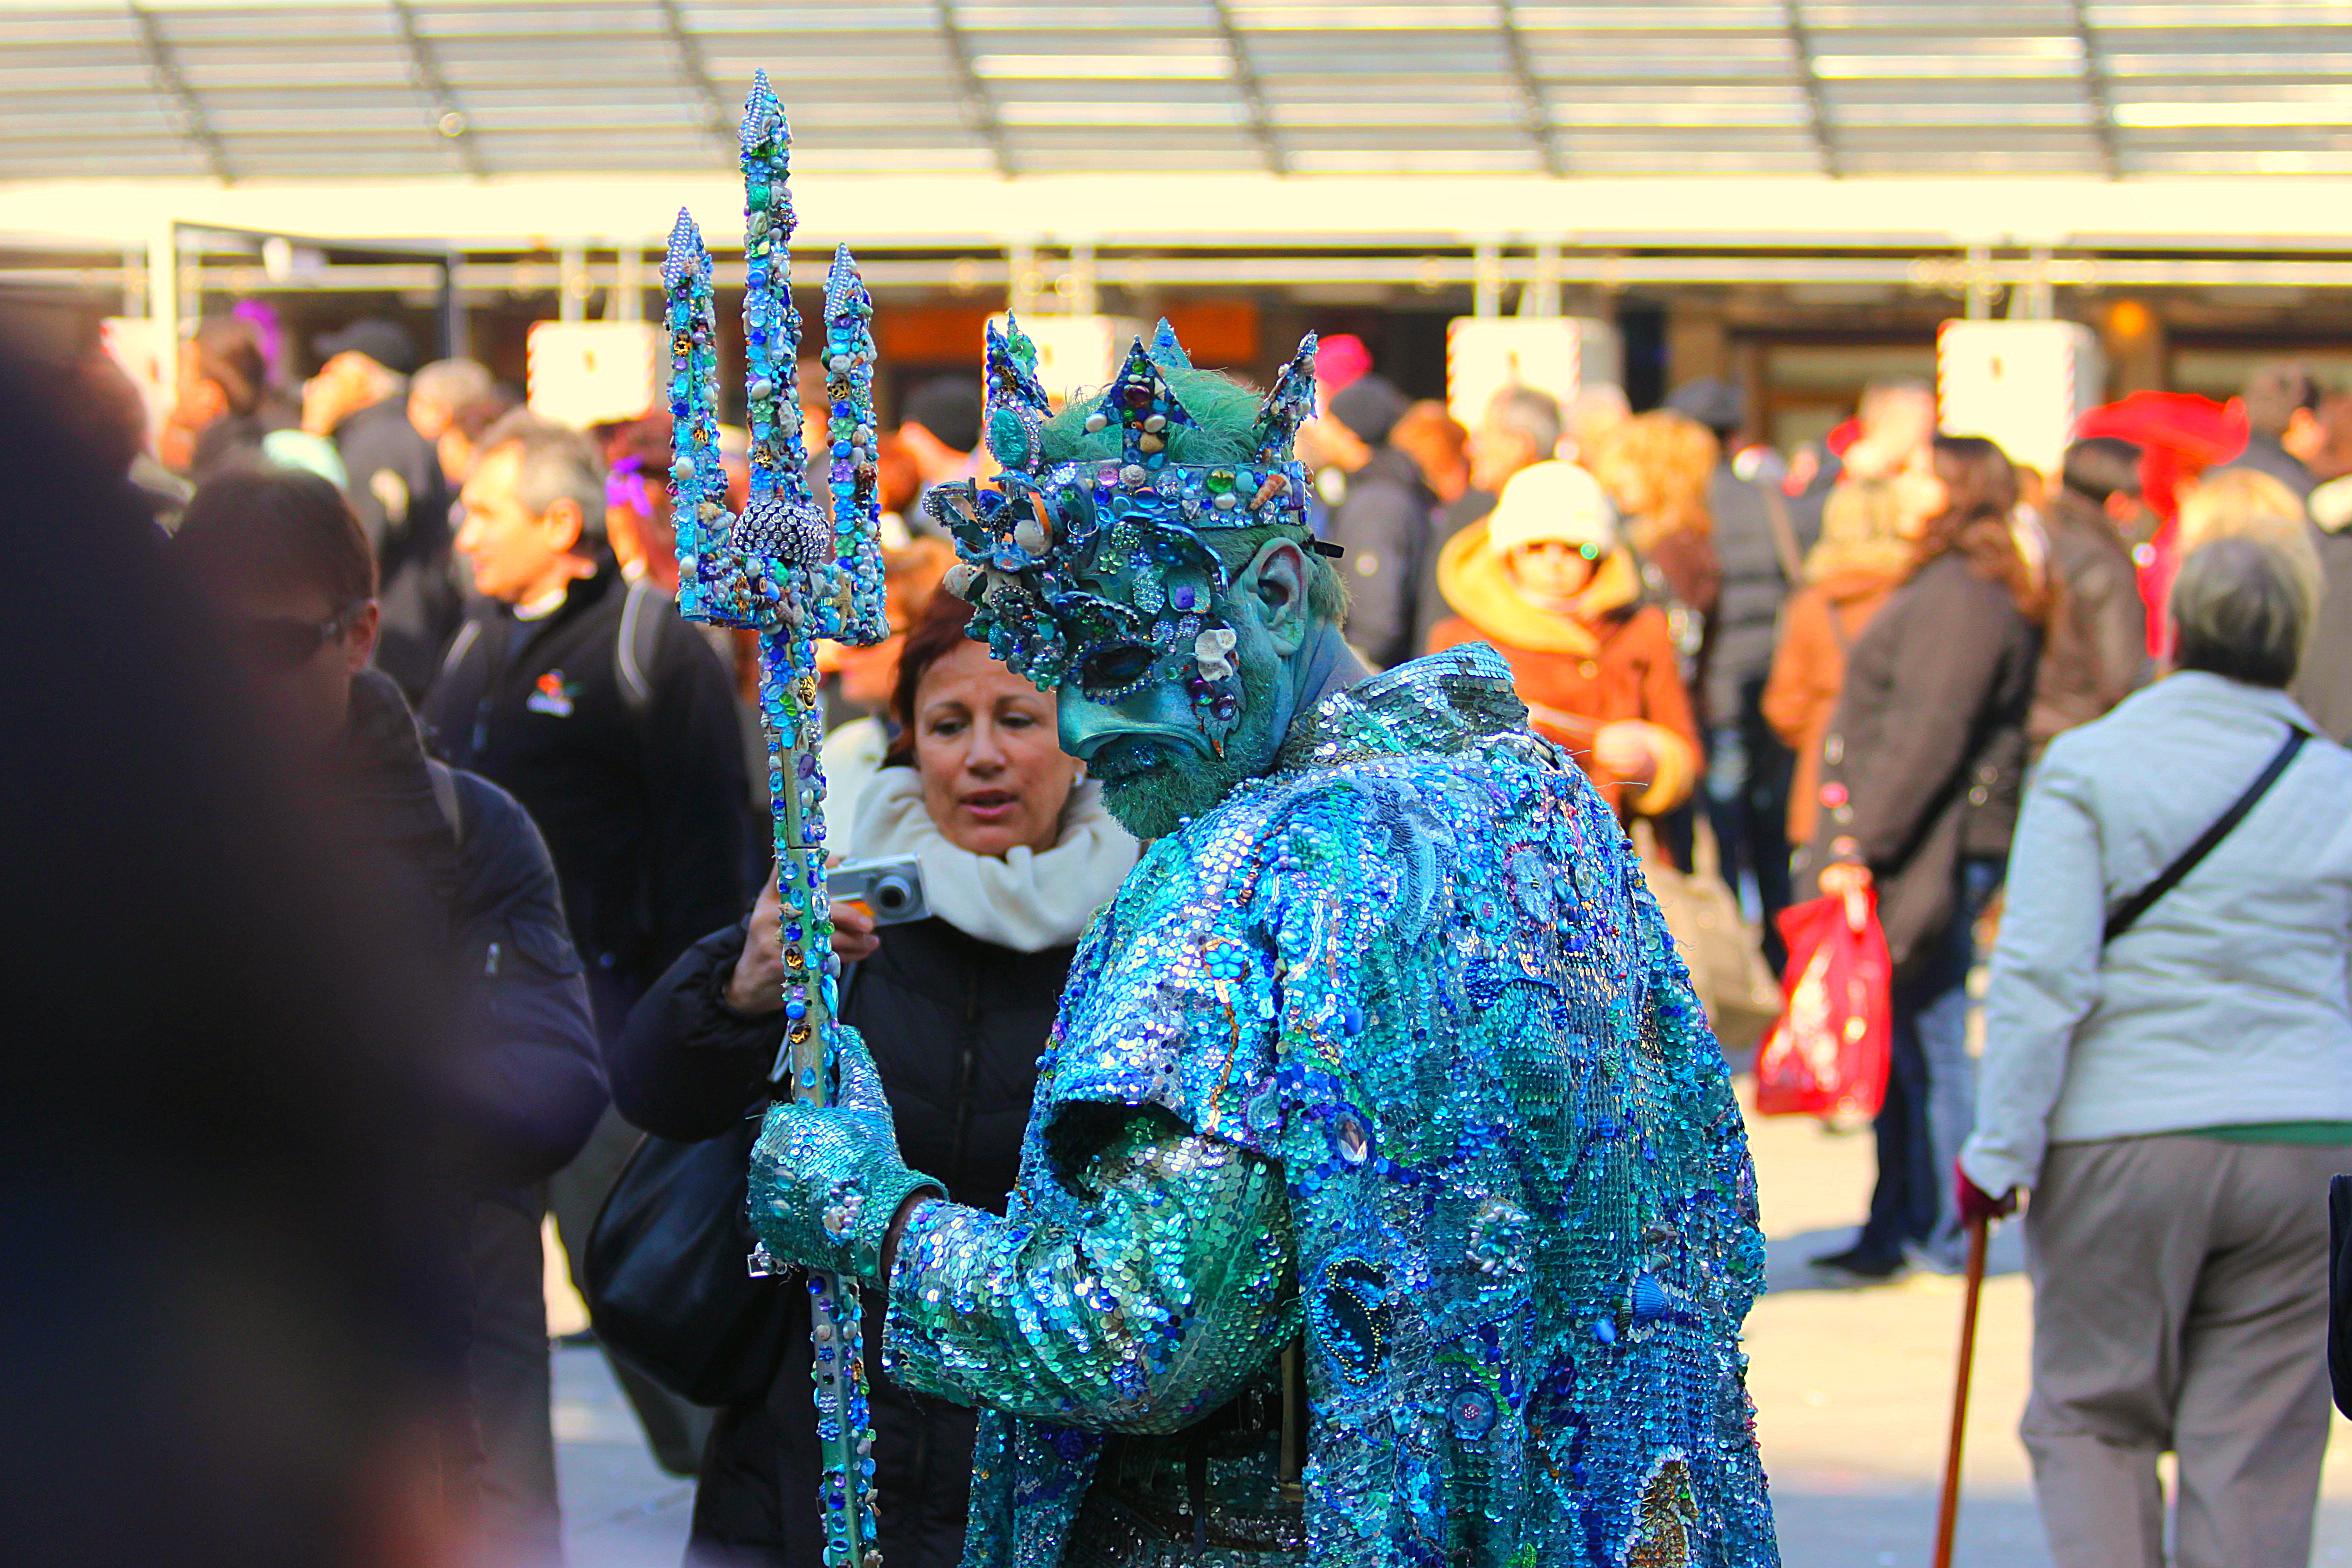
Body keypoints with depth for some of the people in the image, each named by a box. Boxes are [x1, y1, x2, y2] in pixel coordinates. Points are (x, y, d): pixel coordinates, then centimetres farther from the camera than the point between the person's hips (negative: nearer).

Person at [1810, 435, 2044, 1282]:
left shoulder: (1961, 598, -15)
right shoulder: (1940, 590, 17)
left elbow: (1927, 736, -21)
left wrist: (1863, 844, -20)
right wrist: (1853, 841, 19)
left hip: (1932, 851, -10)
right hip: (1918, 852, 10)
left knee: (1929, 1042, -4)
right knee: (1907, 1045, 12)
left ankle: (1939, 1236, 1)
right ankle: (1897, 1229, 18)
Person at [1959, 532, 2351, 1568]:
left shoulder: (2086, 765, -3)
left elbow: (2042, 975, -10)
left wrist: (2000, 1149, -7)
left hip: (2121, 1140, -2)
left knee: (2090, 1411, 13)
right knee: (2258, 1445, 7)